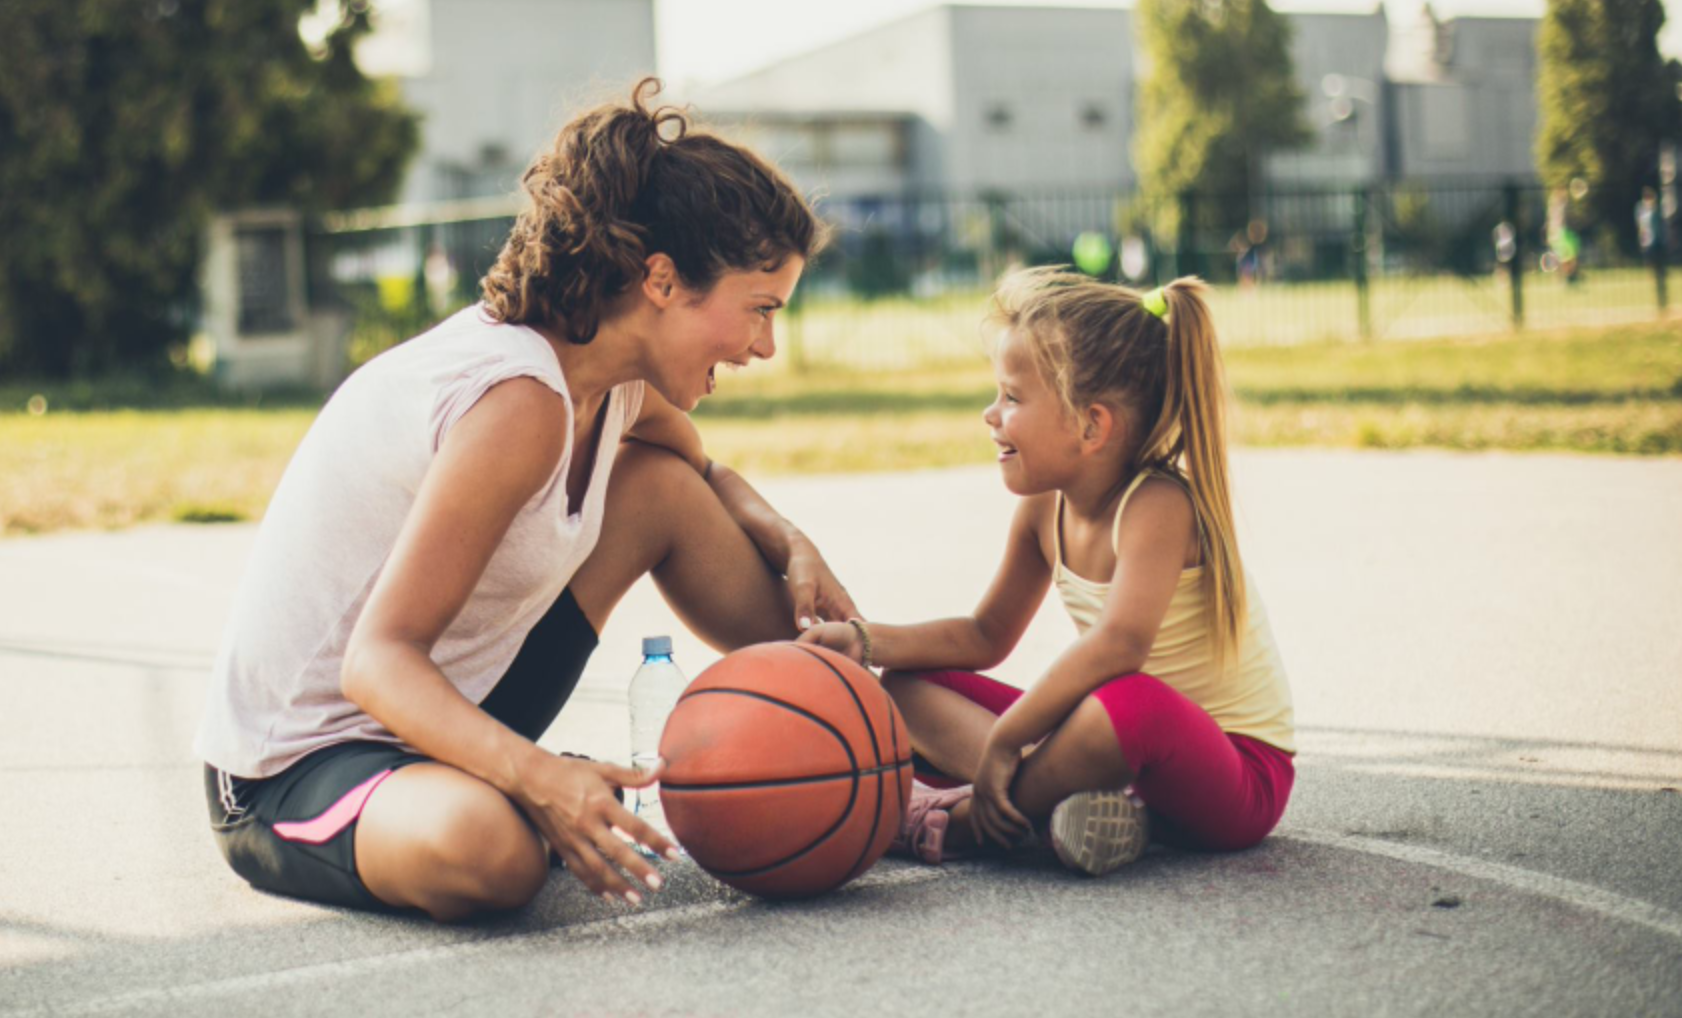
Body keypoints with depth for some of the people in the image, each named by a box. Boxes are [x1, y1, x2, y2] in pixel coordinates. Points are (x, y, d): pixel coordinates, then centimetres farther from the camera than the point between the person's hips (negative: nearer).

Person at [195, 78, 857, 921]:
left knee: (663, 485, 4)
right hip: (300, 761, -9)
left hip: (445, 709, 9)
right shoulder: (520, 402, -28)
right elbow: (378, 660, -30)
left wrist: (791, 547, 2)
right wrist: (539, 778, -45)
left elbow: (707, 477, 24)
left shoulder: (616, 378, 0)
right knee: (486, 849, -42)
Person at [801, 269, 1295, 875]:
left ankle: (960, 823, -20)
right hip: (1135, 738, 8)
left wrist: (1002, 739, -33)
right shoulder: (1045, 508, 2)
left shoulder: (1158, 504, -23)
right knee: (907, 687, 3)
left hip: (1240, 774, -8)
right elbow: (988, 635, 15)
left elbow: (1119, 643, -39)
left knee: (1129, 702, -43)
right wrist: (867, 642, 1)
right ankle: (1069, 796, -21)